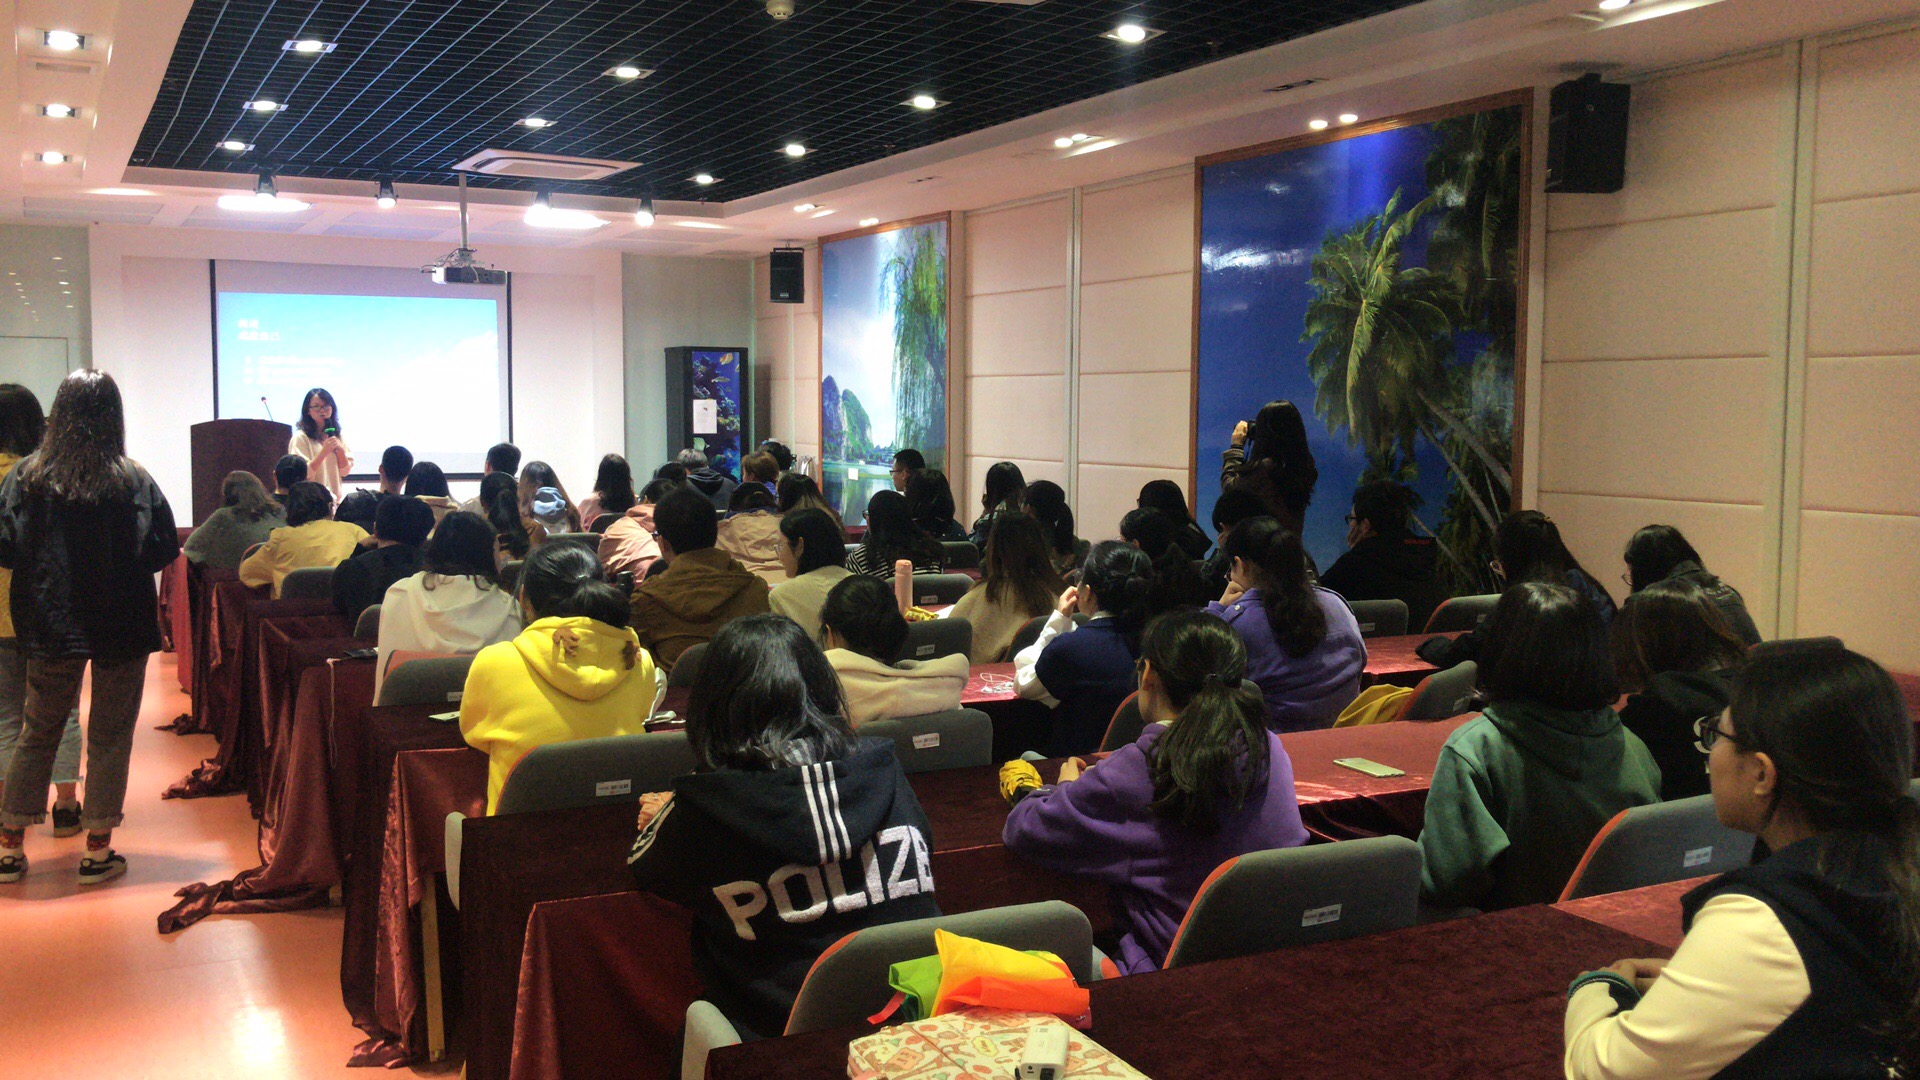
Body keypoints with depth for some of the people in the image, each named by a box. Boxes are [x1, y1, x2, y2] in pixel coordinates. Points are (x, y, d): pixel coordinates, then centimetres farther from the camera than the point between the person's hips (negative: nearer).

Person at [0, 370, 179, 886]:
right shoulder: (135, 482, -11)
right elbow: (165, 550, -8)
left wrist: (46, 563, 12)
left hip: (49, 625, 2)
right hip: (121, 626, -2)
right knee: (110, 736, 9)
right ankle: (97, 851, 12)